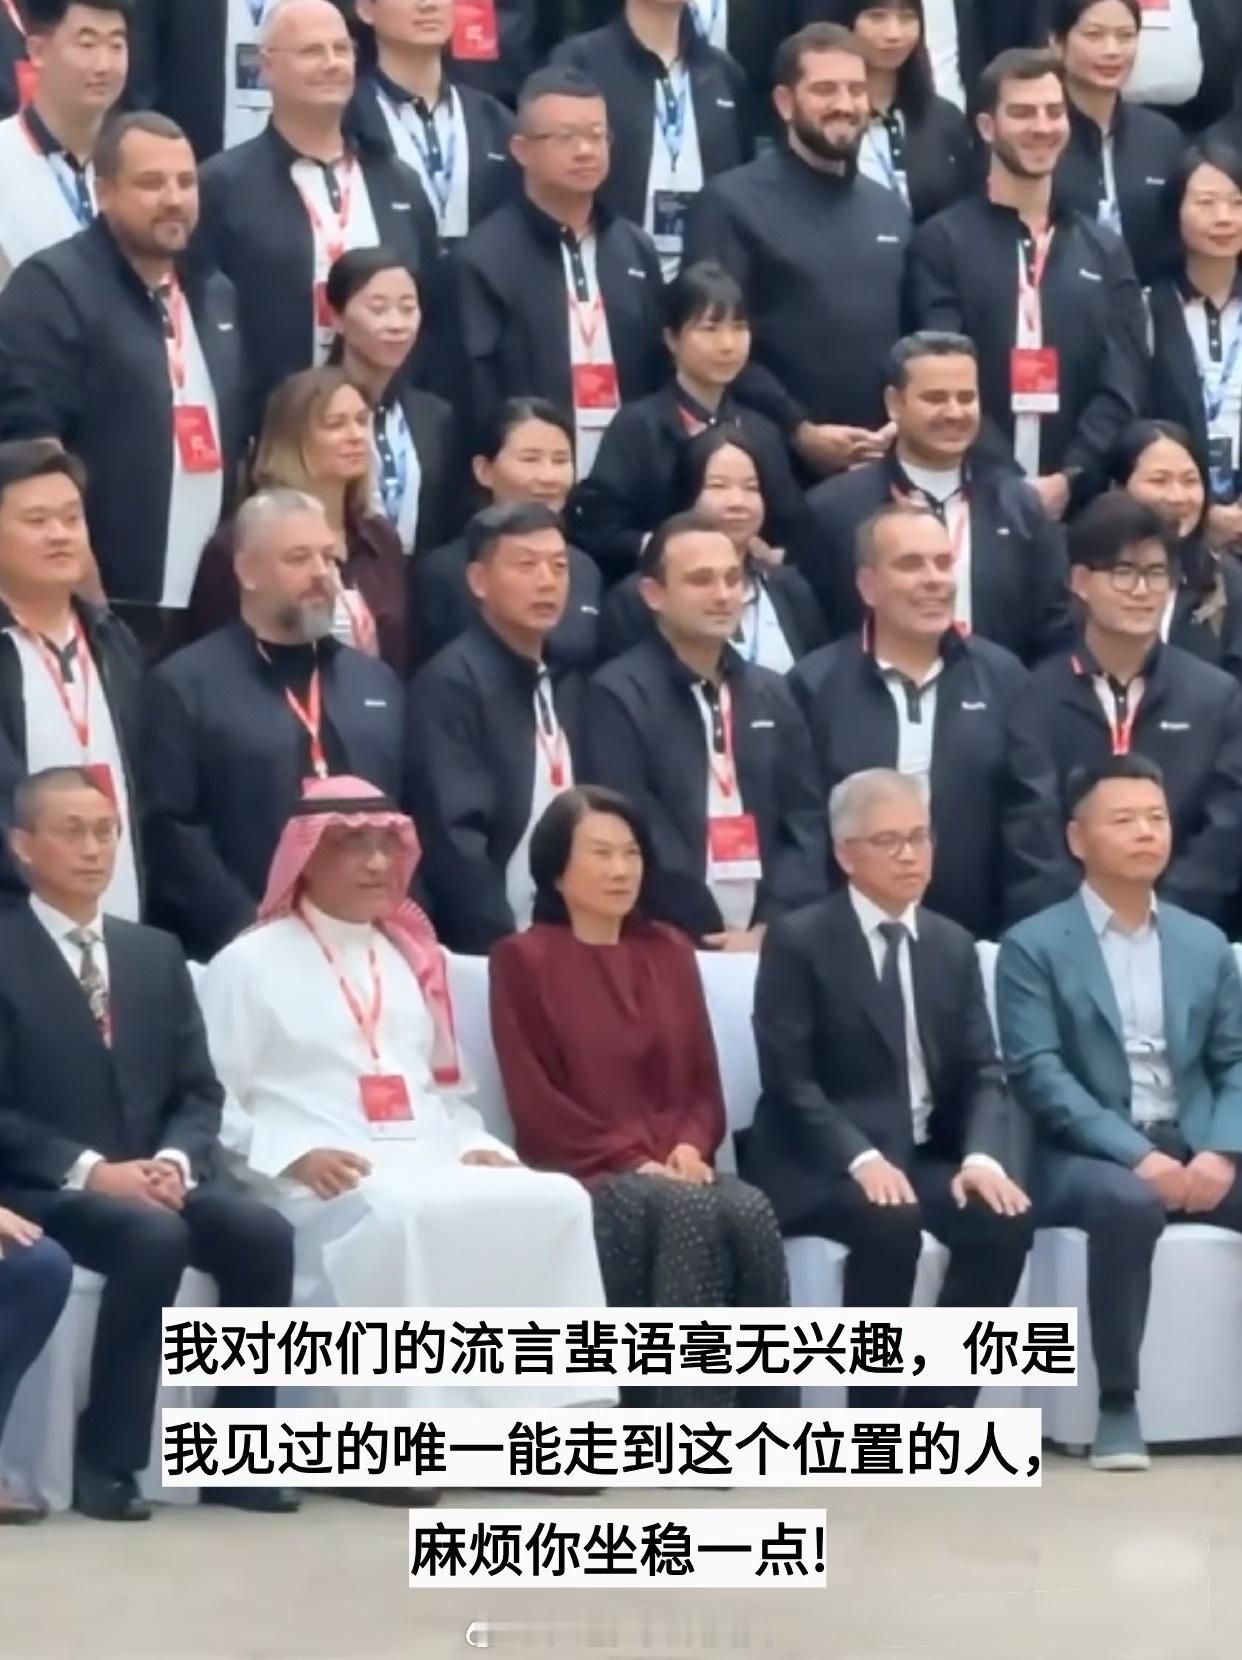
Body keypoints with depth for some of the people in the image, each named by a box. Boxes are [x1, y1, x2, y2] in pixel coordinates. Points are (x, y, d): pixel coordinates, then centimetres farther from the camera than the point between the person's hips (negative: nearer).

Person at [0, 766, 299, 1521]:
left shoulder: (157, 953, 16)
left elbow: (199, 1090, 12)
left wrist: (174, 1160, -10)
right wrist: (88, 1170, -20)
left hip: (153, 1176, 5)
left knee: (264, 1234, -22)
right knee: (155, 1238, -35)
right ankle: (106, 1461, -25)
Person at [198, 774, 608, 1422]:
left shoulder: (413, 959, 27)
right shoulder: (249, 964, 8)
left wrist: (474, 1147, 6)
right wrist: (293, 1155, -16)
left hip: (434, 1172, 6)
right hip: (322, 1186, -6)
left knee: (556, 1200, -25)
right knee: (409, 1219, -40)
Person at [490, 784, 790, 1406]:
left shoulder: (669, 951, 17)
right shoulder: (523, 959, 2)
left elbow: (703, 1077, 15)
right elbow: (536, 1101, -4)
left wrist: (690, 1146, -7)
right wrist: (633, 1160, -14)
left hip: (676, 1166, 4)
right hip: (583, 1175, -4)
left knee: (750, 1212, -30)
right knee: (691, 1212, -35)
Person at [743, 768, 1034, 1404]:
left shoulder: (953, 945, 13)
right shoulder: (798, 940, -4)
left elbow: (982, 1072, 6)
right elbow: (789, 1078, -12)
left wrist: (983, 1157, -15)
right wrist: (861, 1158, -26)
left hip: (927, 1157, 5)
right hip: (821, 1164, -5)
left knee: (1005, 1221, -24)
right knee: (890, 1222, -34)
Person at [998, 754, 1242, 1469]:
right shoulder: (1035, 947, 1)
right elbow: (1039, 1074, -10)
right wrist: (1135, 1154, -21)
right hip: (1086, 1156, -4)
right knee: (1127, 1203, -37)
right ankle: (1119, 1405, -25)